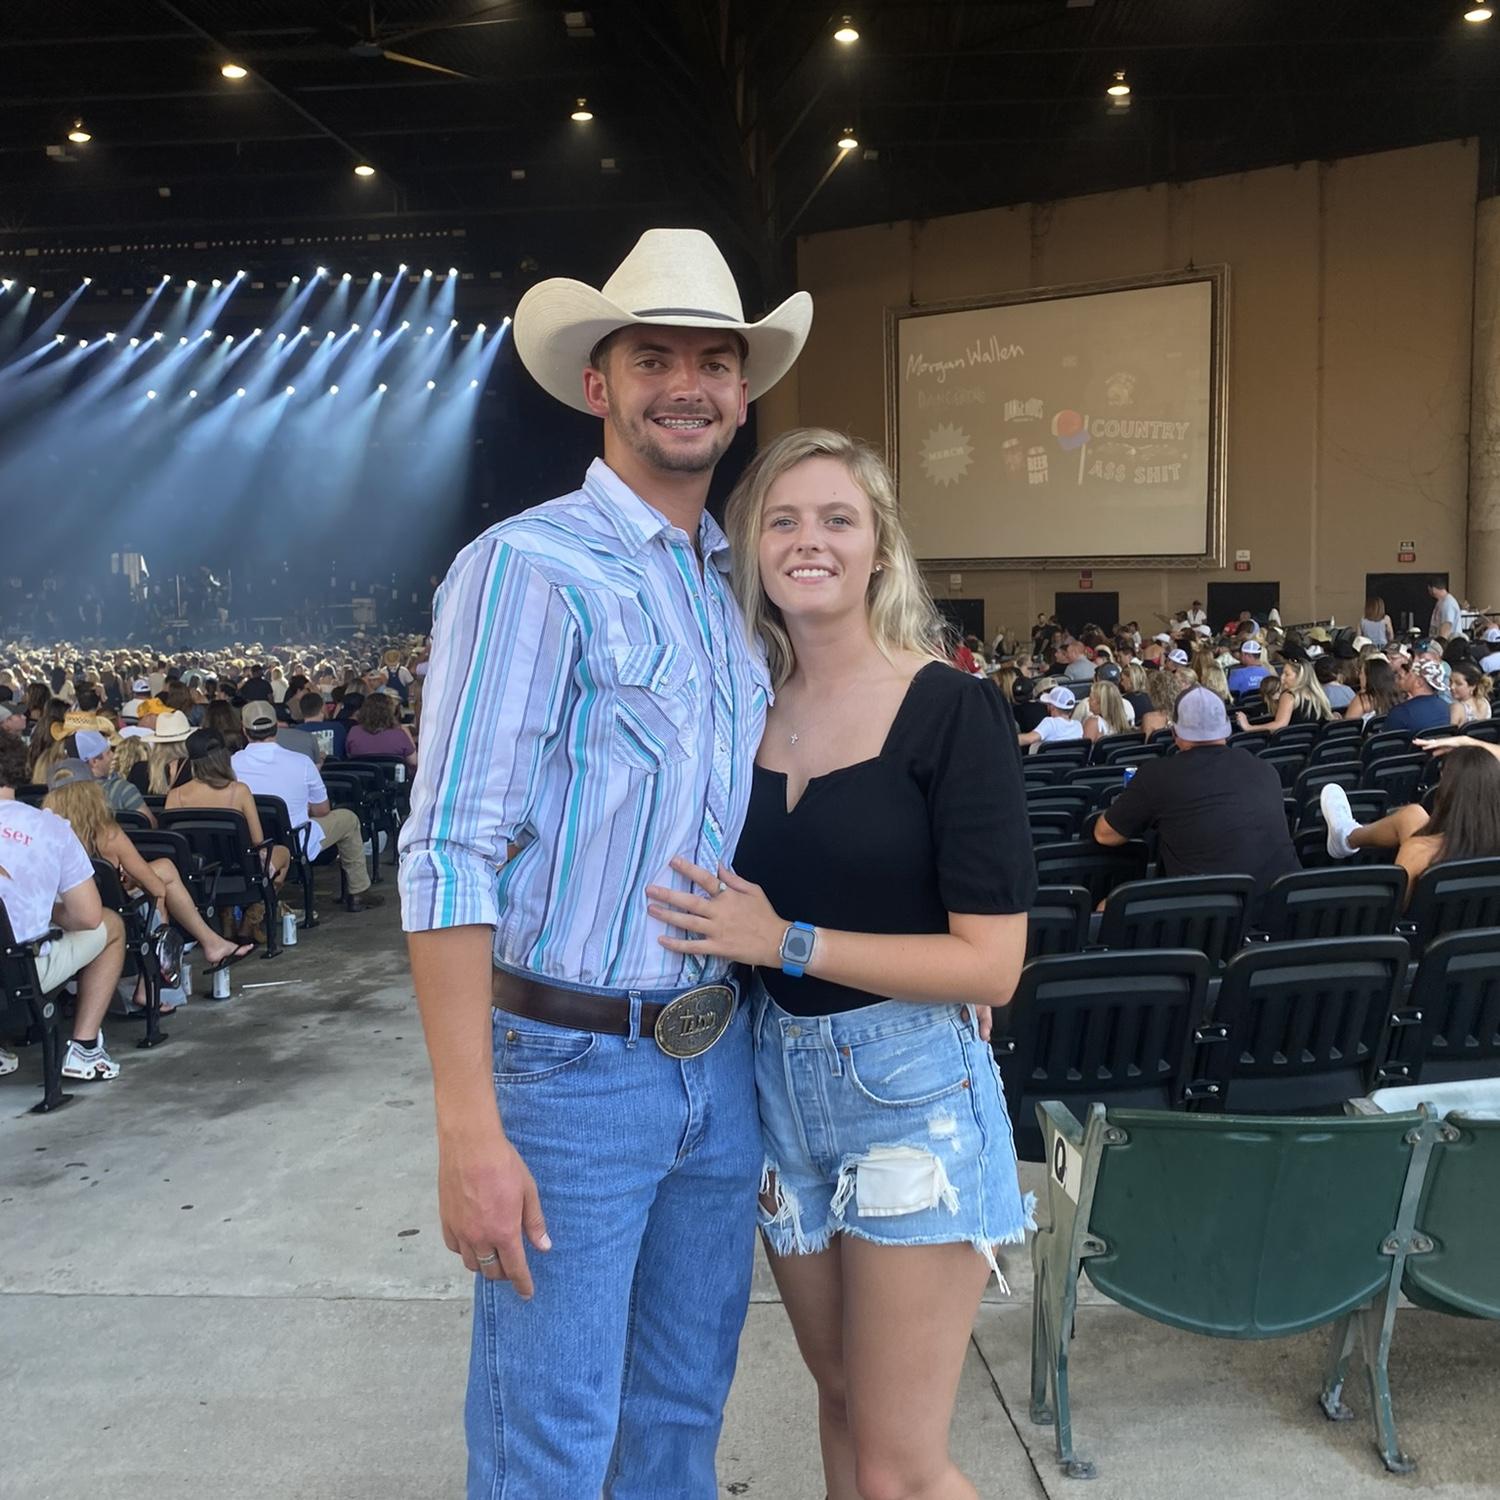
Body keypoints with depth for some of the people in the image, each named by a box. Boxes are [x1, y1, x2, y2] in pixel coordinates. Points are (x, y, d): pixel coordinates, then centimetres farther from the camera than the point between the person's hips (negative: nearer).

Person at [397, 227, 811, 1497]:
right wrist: (469, 1131, -22)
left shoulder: (734, 587, 10)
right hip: (572, 1064, -7)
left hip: (718, 1055, 7)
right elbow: (450, 854, -18)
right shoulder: (527, 568, -13)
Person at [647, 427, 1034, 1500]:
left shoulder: (952, 710, -12)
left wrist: (789, 940, -20)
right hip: (780, 1078, 5)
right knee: (842, 1402, 21)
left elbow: (991, 963, -16)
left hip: (910, 1088, -5)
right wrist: (720, 922, -4)